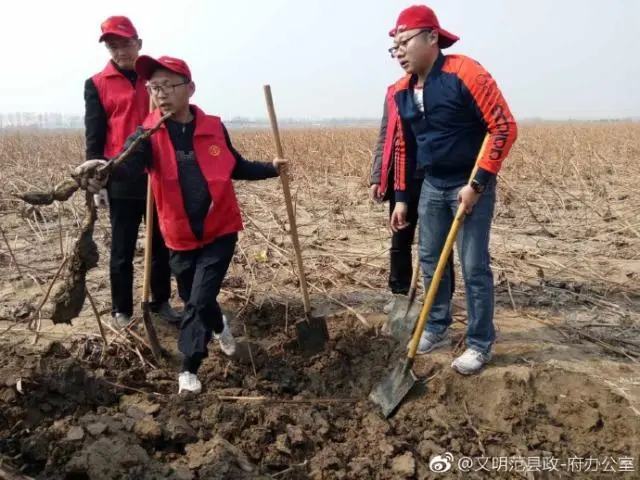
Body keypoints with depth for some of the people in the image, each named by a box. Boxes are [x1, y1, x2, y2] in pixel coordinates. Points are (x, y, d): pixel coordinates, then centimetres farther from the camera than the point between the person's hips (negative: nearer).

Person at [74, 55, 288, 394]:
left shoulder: (214, 127, -4)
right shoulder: (148, 134, -10)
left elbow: (236, 168, 13)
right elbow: (128, 165, -32)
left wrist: (270, 168, 4)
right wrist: (102, 170, -53)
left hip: (220, 232, -1)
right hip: (180, 236, 1)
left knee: (198, 302, -5)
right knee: (193, 300, 18)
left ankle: (188, 368, 14)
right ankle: (219, 326, 50)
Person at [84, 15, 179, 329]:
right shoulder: (97, 84, 3)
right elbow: (94, 136, 1)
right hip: (122, 180, -2)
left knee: (162, 244, 10)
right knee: (122, 250, 5)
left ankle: (161, 301, 25)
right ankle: (121, 310, 18)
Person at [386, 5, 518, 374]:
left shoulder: (466, 73, -17)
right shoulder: (402, 91, 5)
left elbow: (505, 127, -18)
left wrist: (477, 183, -20)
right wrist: (402, 197, 12)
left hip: (471, 185, -7)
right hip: (432, 185, 7)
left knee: (475, 267, -2)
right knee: (430, 260, 12)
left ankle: (480, 344, 13)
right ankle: (437, 329, 29)